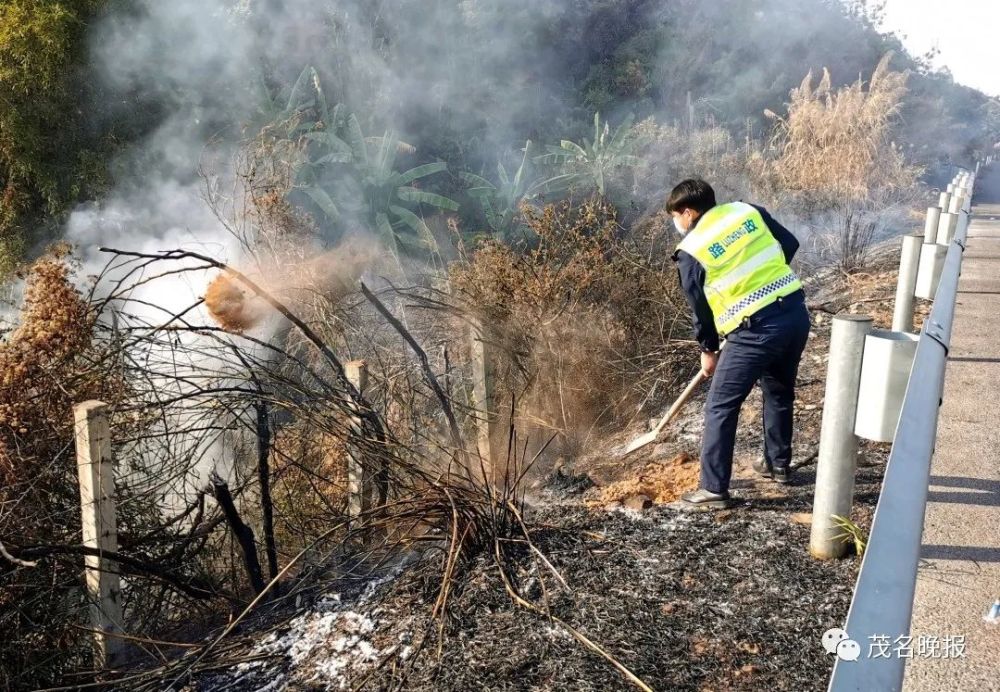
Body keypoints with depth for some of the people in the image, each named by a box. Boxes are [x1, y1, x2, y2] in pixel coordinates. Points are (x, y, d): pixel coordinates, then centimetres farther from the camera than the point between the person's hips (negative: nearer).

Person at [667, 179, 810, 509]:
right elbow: (790, 244, 14)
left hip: (755, 330, -6)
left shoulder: (690, 252, -3)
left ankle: (713, 490, 7)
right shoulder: (748, 211, 9)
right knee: (779, 392, 27)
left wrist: (708, 349, 20)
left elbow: (700, 307, 5)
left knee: (720, 407, 5)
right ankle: (778, 464, 42)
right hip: (796, 313, 7)